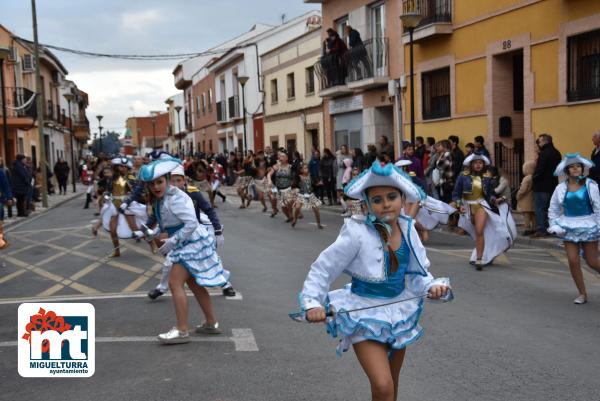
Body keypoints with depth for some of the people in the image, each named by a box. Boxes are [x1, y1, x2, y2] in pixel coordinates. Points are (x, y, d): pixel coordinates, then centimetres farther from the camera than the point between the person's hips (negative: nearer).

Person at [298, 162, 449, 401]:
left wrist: (432, 286, -11)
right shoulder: (358, 233, -22)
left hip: (398, 312, 6)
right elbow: (323, 268, -16)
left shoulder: (407, 229, -6)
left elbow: (416, 270, 7)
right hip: (365, 315, -6)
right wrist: (312, 302, -26)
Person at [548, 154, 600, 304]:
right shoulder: (561, 188, 2)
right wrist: (555, 226, 2)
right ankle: (582, 294, 10)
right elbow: (553, 209, 11)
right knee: (573, 261, -3)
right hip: (569, 227, 2)